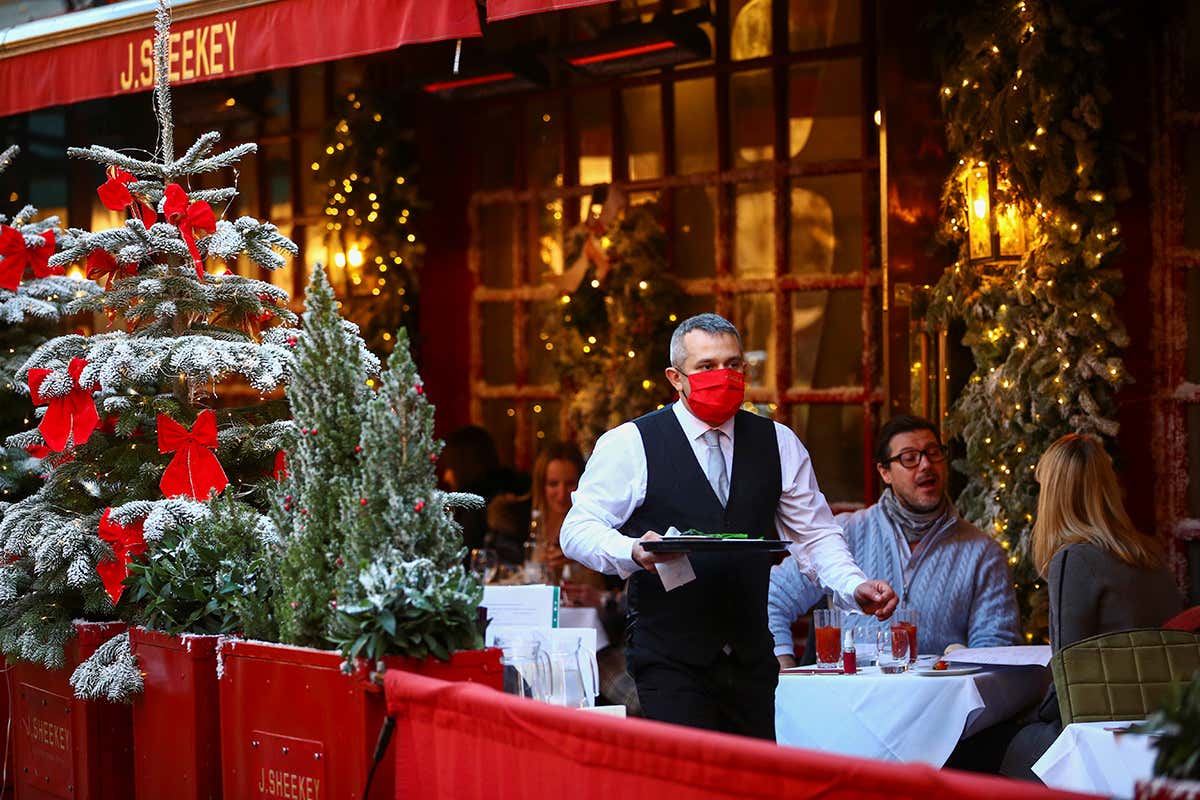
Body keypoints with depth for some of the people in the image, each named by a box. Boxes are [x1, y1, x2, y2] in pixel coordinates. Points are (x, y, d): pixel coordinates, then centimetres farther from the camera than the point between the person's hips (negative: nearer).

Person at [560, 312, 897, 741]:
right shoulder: (630, 445, -2)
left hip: (751, 656, 4)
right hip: (669, 655, -4)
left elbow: (815, 532, 13)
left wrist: (855, 586, -5)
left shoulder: (778, 444, 10)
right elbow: (578, 530, -3)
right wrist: (634, 552, -23)